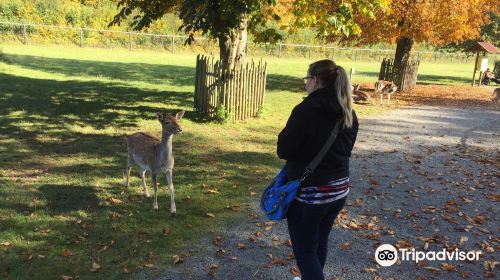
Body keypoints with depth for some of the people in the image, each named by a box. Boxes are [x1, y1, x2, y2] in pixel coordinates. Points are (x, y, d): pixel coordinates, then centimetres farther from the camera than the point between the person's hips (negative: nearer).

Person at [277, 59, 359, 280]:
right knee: (320, 242, 25)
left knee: (305, 251, 5)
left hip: (308, 192, -7)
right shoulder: (349, 113, 2)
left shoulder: (306, 110, -21)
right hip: (339, 189, 7)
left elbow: (283, 150, -16)